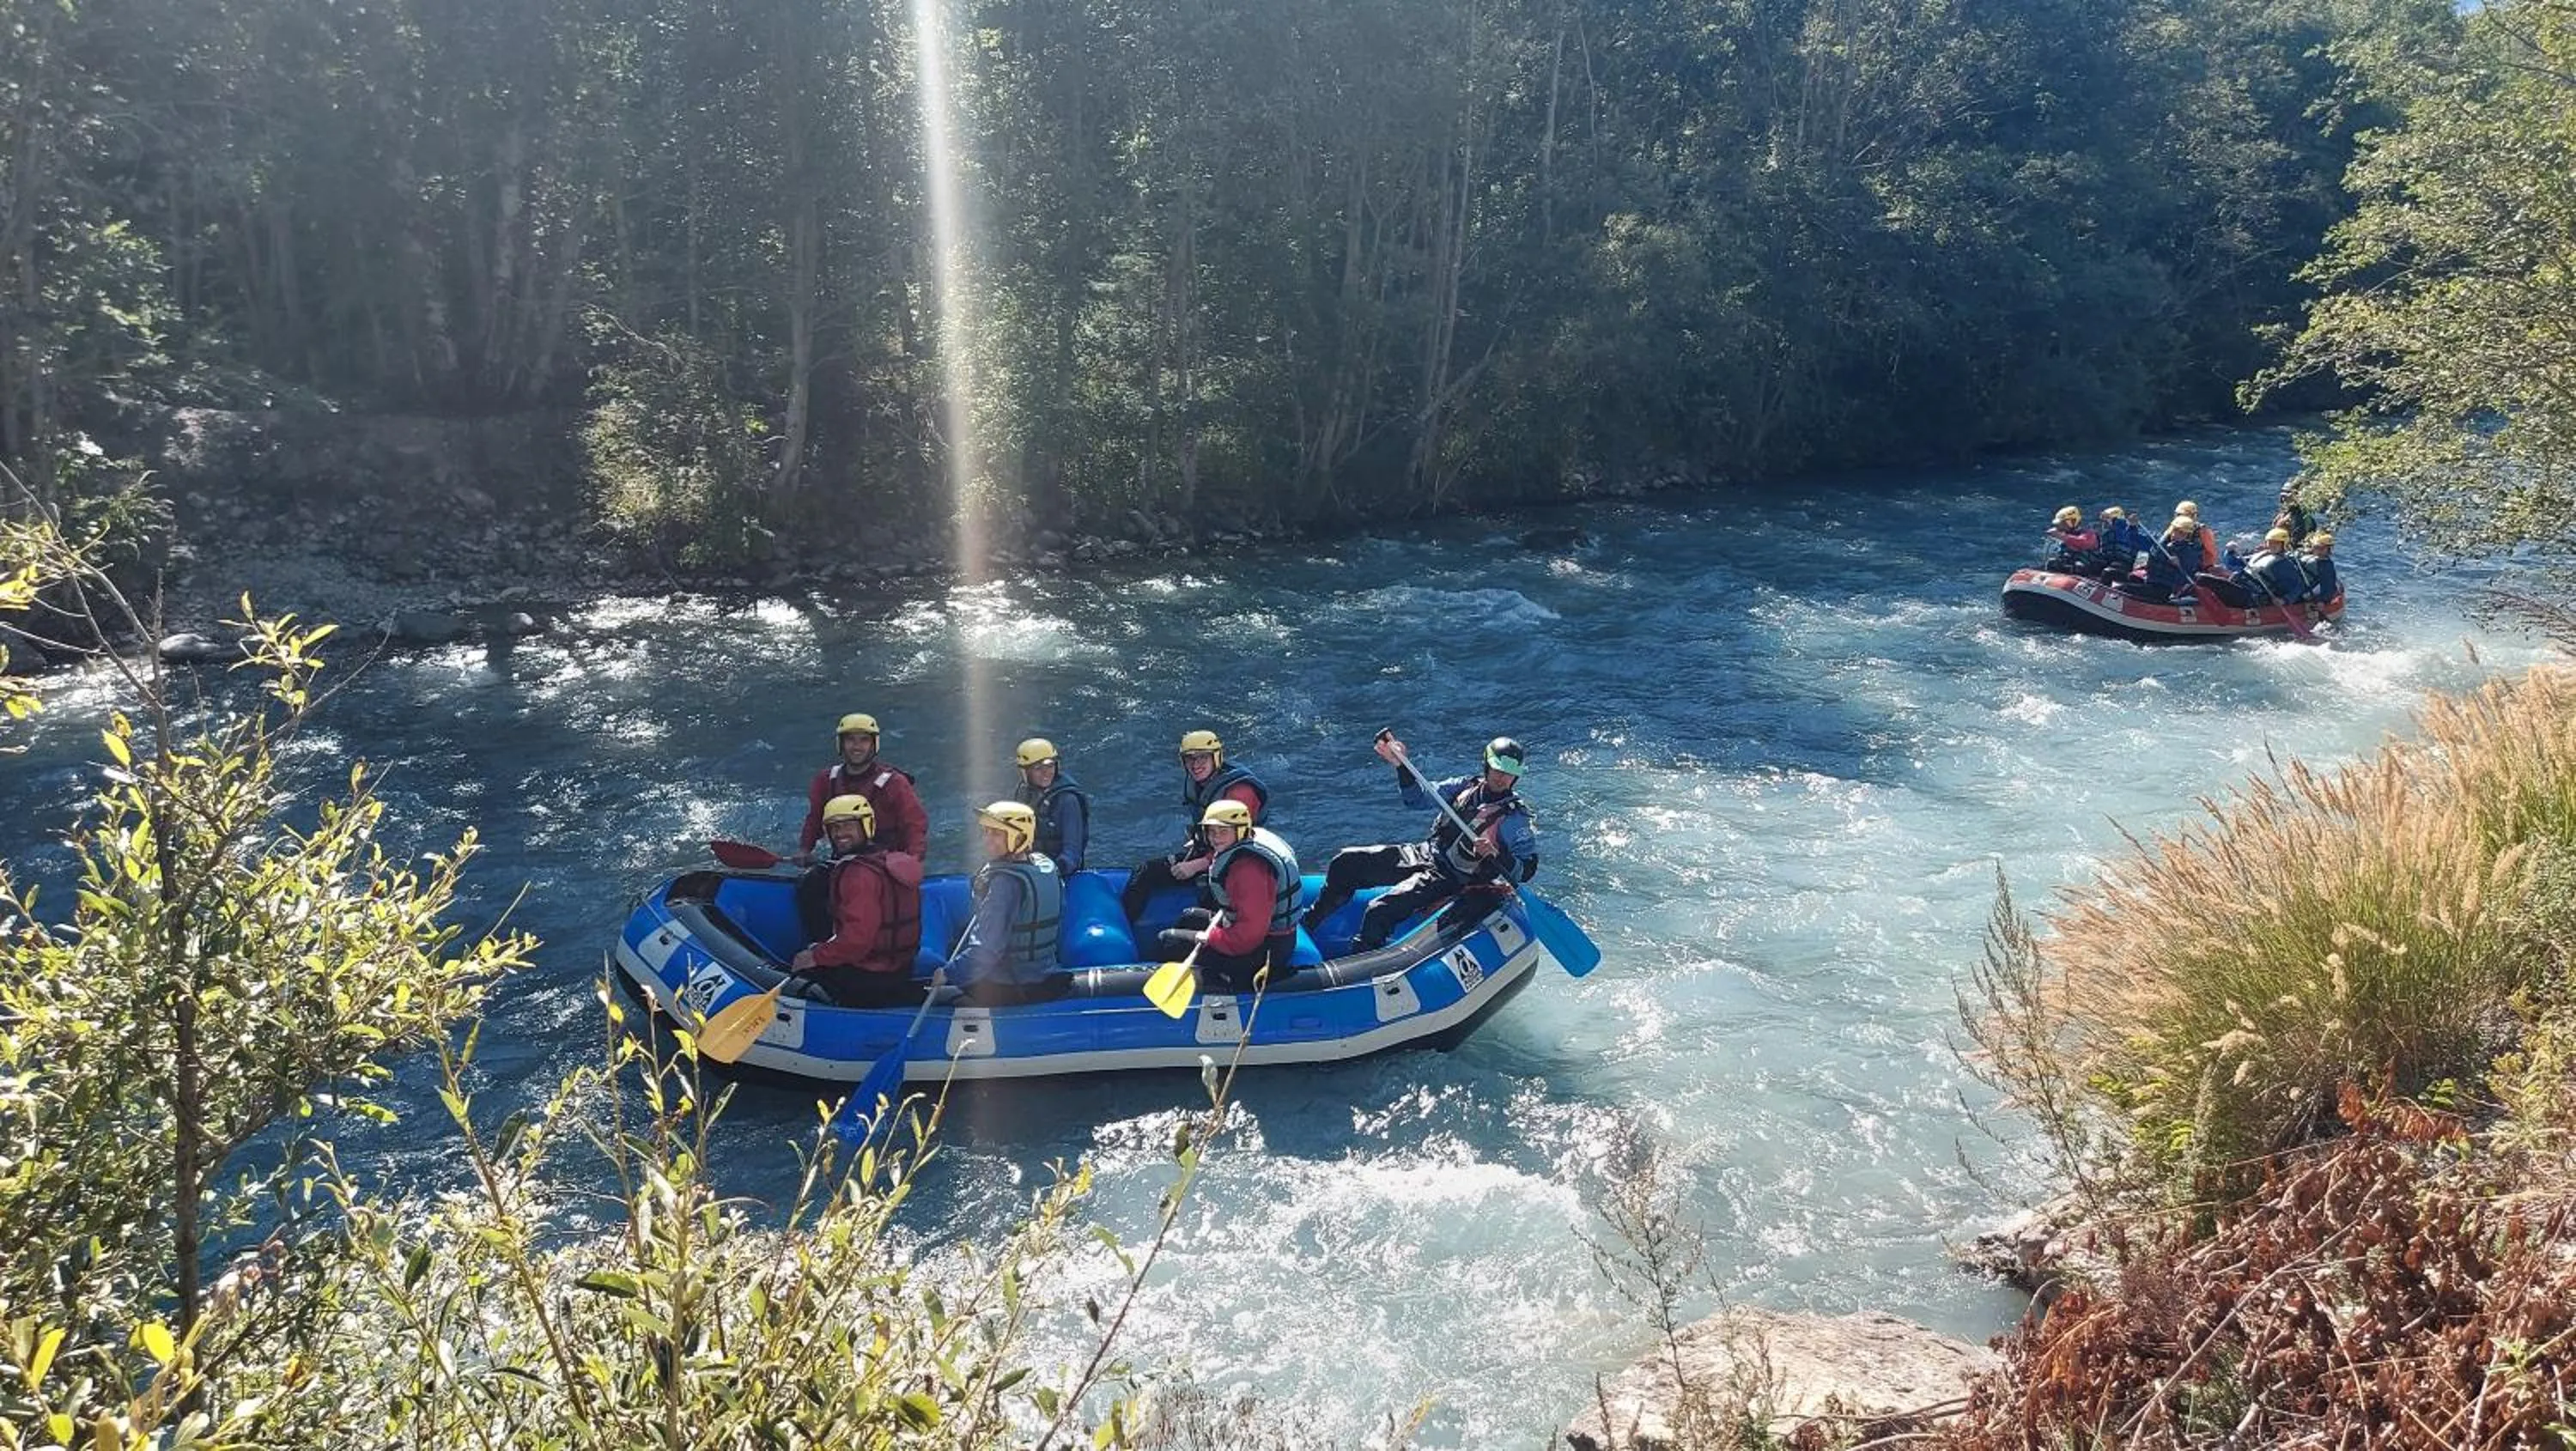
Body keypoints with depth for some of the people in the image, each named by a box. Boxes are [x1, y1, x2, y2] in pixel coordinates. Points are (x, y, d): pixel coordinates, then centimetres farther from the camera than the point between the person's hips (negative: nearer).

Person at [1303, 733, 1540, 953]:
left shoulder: (1514, 818, -13)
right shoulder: (1469, 786, 3)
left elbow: (1527, 869, -16)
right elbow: (1420, 800, 9)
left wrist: (1496, 856, -33)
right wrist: (1401, 765, -4)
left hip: (1448, 880, -7)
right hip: (1425, 853, 7)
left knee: (1379, 913, -26)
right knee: (1345, 863, 1)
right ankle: (1306, 926, 16)